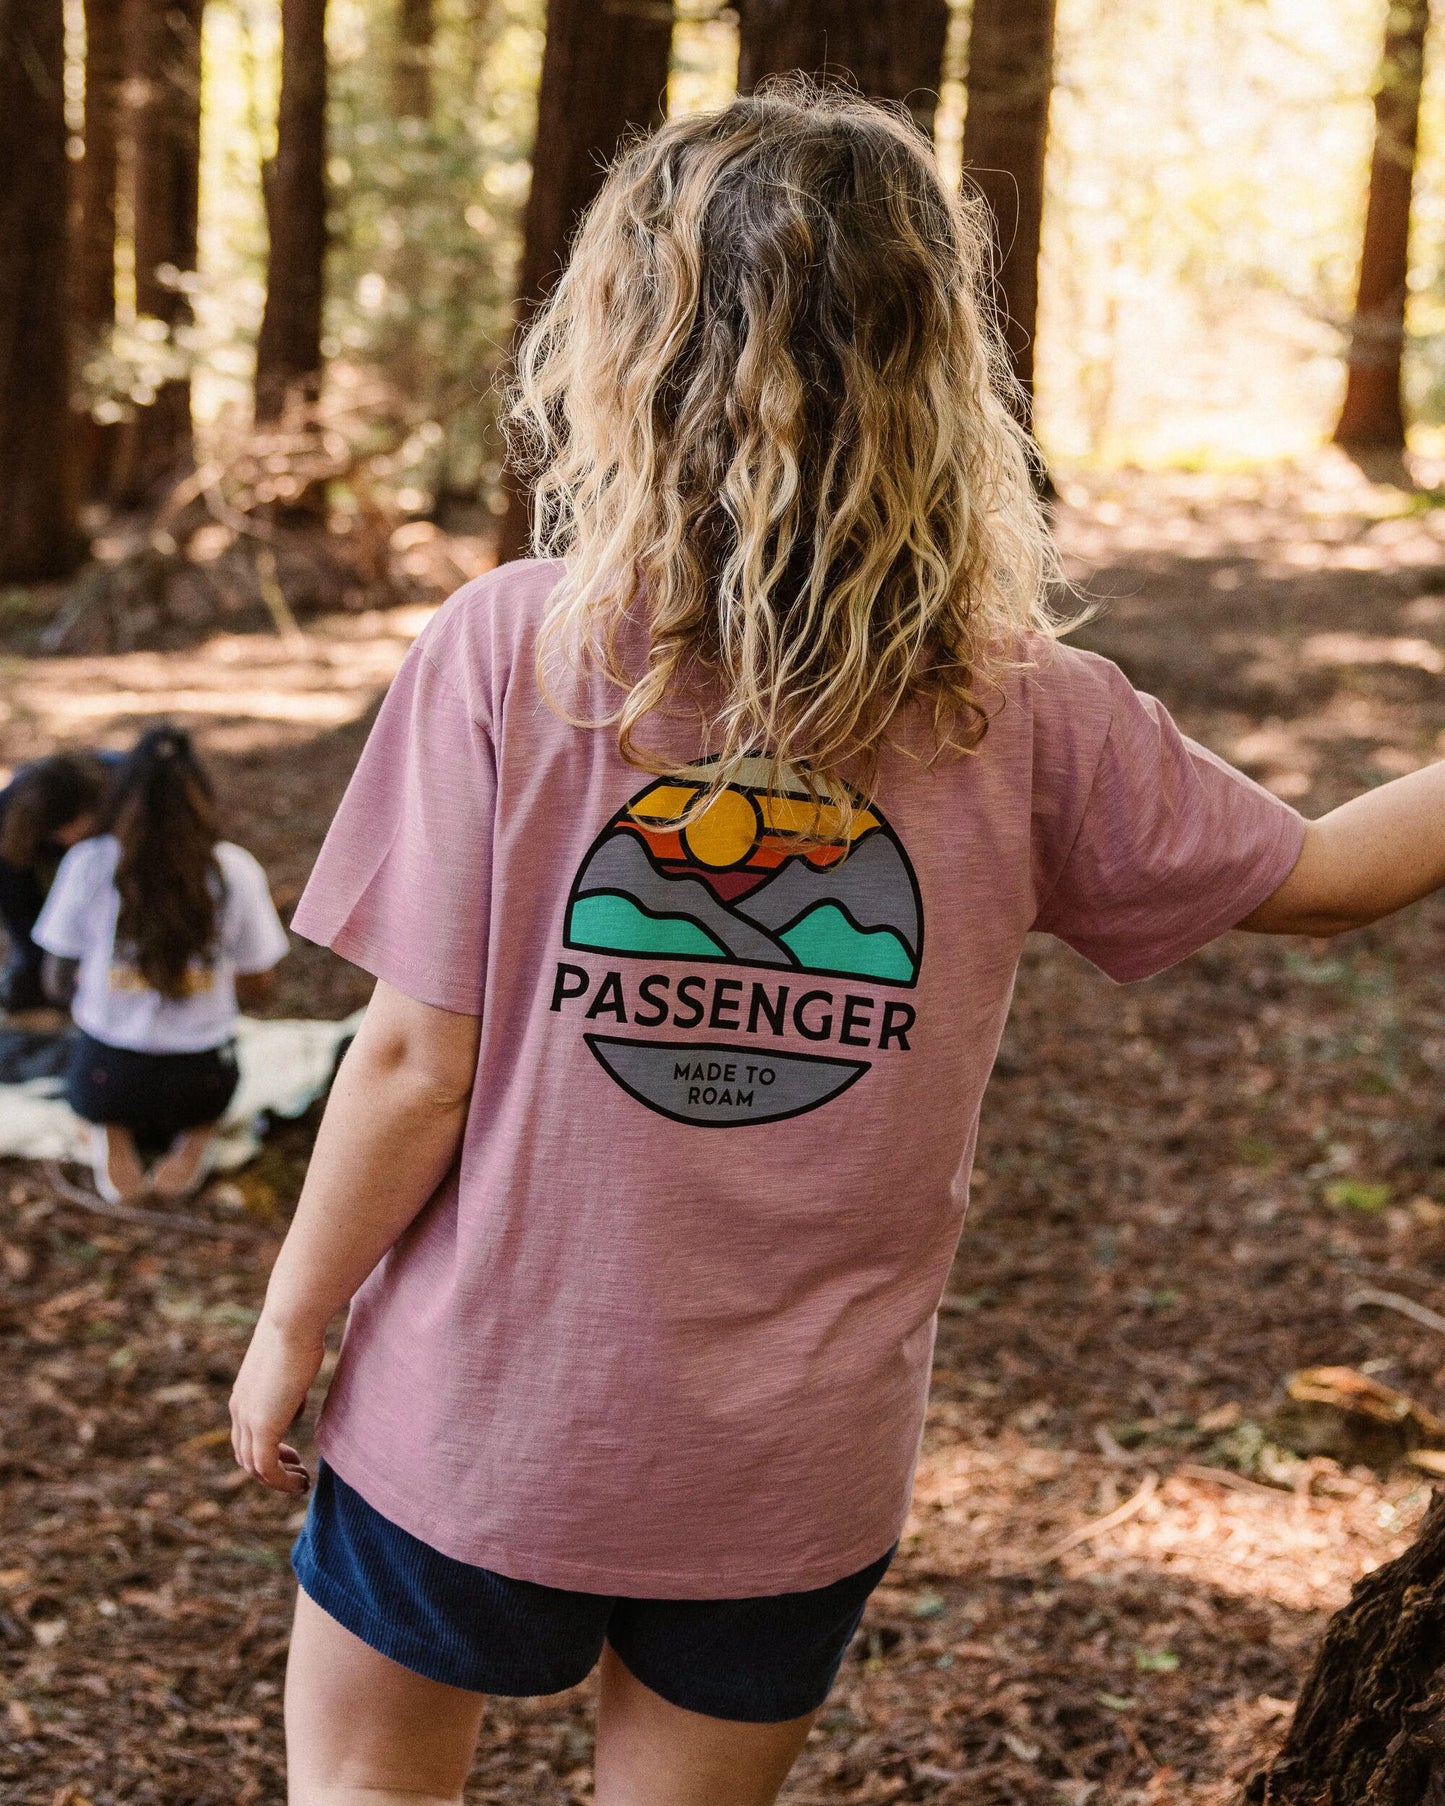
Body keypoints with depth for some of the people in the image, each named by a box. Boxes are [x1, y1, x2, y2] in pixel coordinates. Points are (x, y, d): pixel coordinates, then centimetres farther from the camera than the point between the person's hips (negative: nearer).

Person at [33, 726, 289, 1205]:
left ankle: (113, 1133, 4)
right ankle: (196, 1133, 4)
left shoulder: (88, 864, -9)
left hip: (107, 1074, 0)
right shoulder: (235, 869, -7)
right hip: (201, 1078, 1)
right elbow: (257, 988, 2)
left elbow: (59, 981, 1)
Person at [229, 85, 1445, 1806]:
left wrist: (291, 1321, 0)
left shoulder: (509, 651, -17)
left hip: (482, 1413, -1)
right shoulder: (1030, 715, -11)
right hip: (798, 1469, 2)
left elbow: (416, 1063, -14)